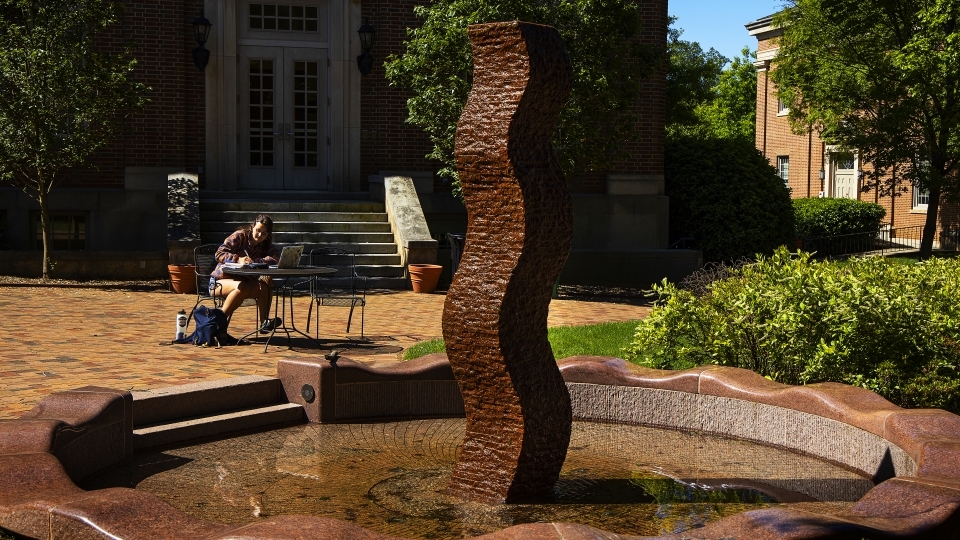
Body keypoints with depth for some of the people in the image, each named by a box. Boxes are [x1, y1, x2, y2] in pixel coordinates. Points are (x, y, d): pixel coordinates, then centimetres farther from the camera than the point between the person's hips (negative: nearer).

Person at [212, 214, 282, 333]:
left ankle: (264, 322, -25)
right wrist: (238, 259, -35)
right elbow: (219, 254, -17)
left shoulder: (266, 246, 6)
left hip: (245, 281, 4)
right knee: (242, 286, -36)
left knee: (266, 283, -23)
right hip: (220, 281, -4)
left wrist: (254, 261, -31)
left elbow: (276, 258, -16)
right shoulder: (240, 236, -7)